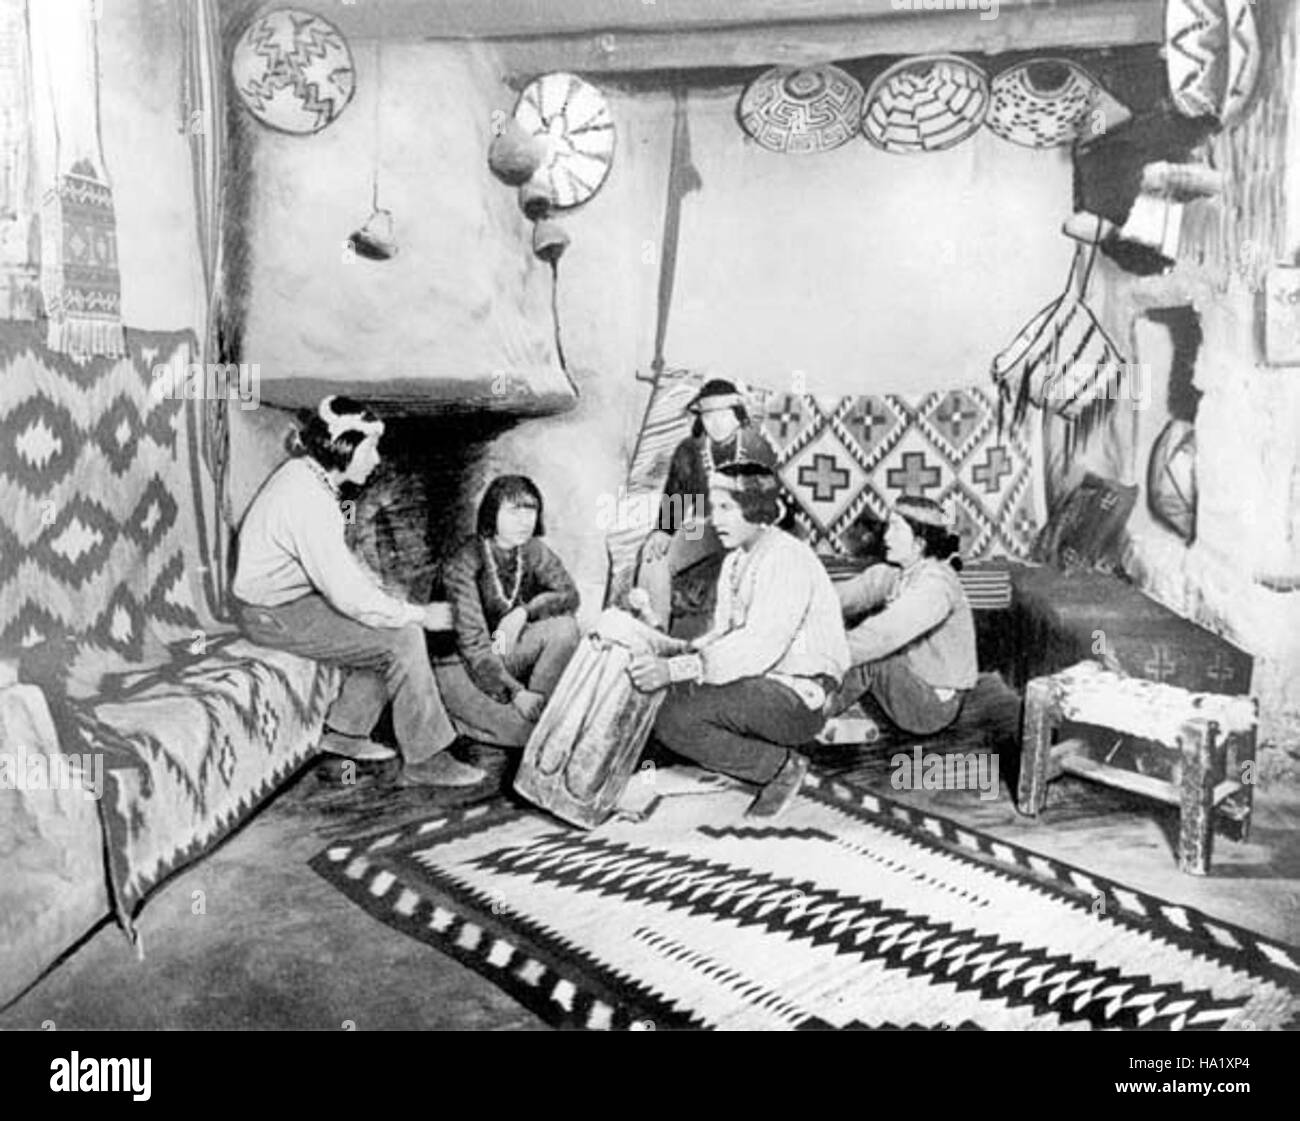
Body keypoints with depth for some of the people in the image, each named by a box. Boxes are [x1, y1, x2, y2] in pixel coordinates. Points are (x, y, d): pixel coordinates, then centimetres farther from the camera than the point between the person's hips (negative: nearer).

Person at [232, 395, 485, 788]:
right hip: (277, 616, -10)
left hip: (293, 594, 10)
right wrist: (421, 615, -20)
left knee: (397, 623, 9)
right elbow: (347, 594, -30)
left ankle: (345, 730, 15)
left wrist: (378, 588, 4)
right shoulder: (309, 502, -28)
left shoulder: (303, 474, 3)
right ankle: (423, 761, -7)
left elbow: (337, 559, 16)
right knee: (404, 639, -16)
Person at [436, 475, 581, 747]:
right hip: (458, 663, -6)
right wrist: (514, 692, -34)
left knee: (564, 627, -18)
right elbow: (472, 643, -26)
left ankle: (539, 712, -11)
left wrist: (525, 611, -23)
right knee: (521, 727, -24)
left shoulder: (533, 551, -6)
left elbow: (570, 595, -6)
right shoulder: (464, 564, -23)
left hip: (503, 653, 6)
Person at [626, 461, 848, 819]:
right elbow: (726, 633, 14)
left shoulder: (786, 557, -16)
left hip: (799, 695, -10)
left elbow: (761, 645, -27)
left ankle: (782, 765, -5)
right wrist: (682, 651, -8)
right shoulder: (736, 558, 14)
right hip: (759, 680, 10)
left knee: (676, 721, -24)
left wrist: (676, 669, -34)